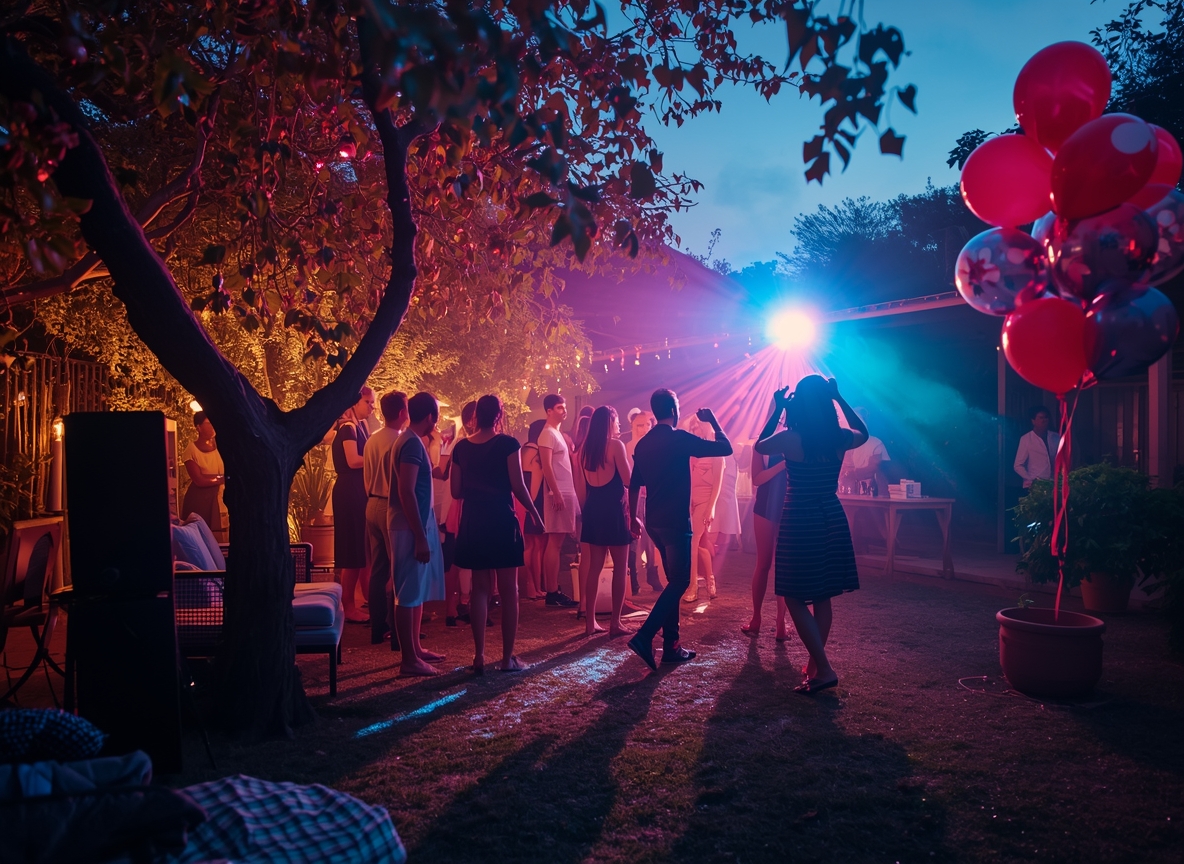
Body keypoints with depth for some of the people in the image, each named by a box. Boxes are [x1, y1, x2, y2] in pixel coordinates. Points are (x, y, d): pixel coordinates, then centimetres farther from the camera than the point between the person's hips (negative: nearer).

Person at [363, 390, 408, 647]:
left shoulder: (371, 440, 7)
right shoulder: (399, 441, -16)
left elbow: (367, 477, 14)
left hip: (373, 506, 8)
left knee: (378, 568, 13)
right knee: (397, 570, -3)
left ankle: (378, 628, 20)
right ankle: (398, 632, 0)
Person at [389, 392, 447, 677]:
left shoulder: (412, 441, 14)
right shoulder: (412, 443, -17)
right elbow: (406, 492, -23)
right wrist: (420, 537, -23)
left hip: (418, 524, 10)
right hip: (411, 528, -10)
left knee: (418, 591, 16)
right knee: (409, 594, -5)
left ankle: (415, 649, 26)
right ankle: (409, 659, 1)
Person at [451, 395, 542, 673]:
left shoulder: (461, 448, 4)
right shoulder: (507, 444, -8)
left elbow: (456, 491, 6)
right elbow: (518, 486, -12)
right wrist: (536, 514, 2)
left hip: (473, 523, 4)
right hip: (502, 521, -4)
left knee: (480, 588, 12)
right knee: (509, 590, 4)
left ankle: (479, 656, 11)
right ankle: (508, 657, 7)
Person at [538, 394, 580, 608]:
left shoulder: (559, 434, 19)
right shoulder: (548, 433, -9)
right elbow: (546, 466, -17)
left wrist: (568, 493, 15)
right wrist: (557, 493, -21)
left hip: (566, 493, 9)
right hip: (558, 494, -9)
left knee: (557, 542, 9)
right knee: (554, 542, -9)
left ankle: (554, 590, 12)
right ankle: (552, 592, -7)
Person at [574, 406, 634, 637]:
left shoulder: (585, 449, 10)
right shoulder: (616, 445, -9)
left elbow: (580, 487, 13)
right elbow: (628, 479, -12)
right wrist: (625, 456, 3)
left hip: (593, 509, 6)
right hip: (614, 509, -6)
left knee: (594, 567, 10)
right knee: (620, 567, 2)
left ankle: (590, 621, 12)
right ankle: (615, 622, 1)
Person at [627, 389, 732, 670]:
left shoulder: (643, 444, 9)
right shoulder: (680, 438, -11)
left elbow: (634, 485, 15)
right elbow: (726, 448, -6)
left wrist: (633, 517, 26)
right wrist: (714, 422, 8)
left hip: (654, 521, 8)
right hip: (676, 521, -8)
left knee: (674, 580, 15)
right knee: (679, 581, -4)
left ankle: (671, 645, 15)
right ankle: (645, 636, -16)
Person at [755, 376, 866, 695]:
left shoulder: (790, 438, -13)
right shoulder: (839, 438, -1)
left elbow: (760, 445, 8)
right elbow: (863, 433, 24)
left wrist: (777, 409, 11)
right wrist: (840, 398, 20)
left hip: (800, 523, -5)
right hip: (832, 520, 5)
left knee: (795, 597, 2)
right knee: (822, 597, 15)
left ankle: (824, 668, -6)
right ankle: (815, 664, 25)